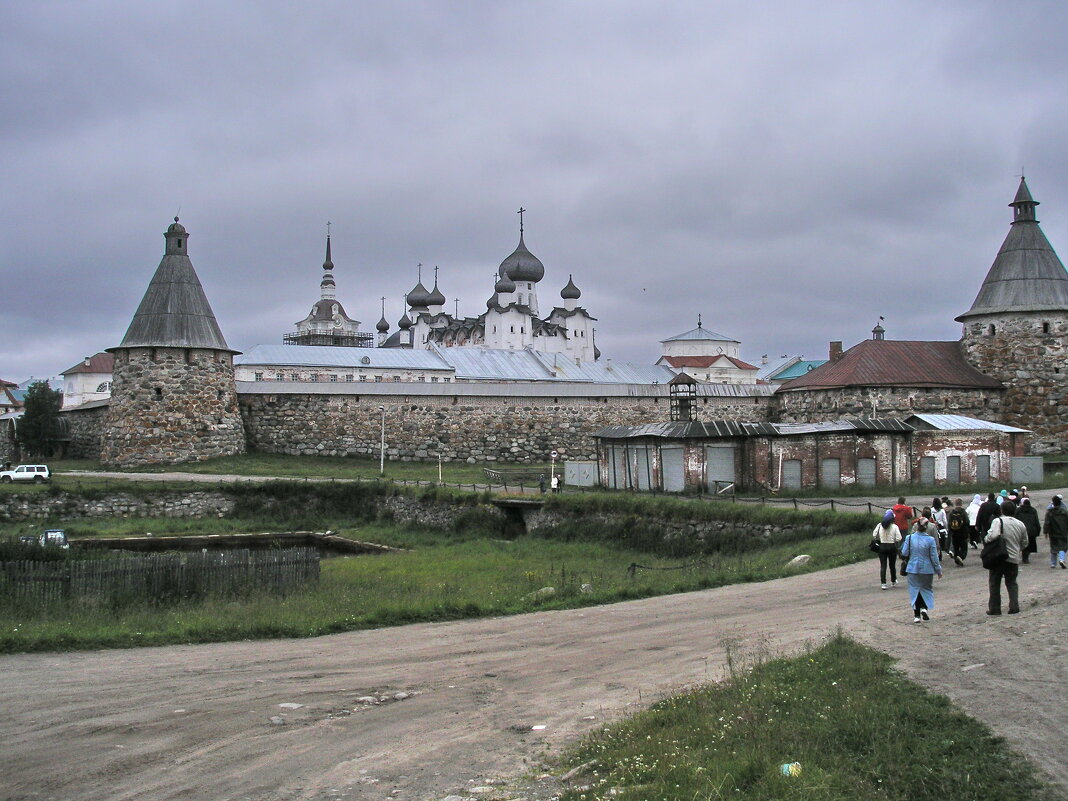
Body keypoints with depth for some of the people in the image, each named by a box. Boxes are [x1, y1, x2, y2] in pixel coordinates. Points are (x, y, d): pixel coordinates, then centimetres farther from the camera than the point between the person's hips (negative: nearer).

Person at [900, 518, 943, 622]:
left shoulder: (909, 538, -10)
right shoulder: (930, 540, -12)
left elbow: (904, 553, -2)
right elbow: (934, 557, -6)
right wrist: (939, 571, 5)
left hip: (913, 569, 1)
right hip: (927, 570, -1)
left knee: (915, 590, 10)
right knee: (927, 589, 17)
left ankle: (917, 615, 8)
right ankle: (924, 608, -5)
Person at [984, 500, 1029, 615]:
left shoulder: (998, 521, -11)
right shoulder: (1020, 524, 7)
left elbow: (993, 535, -27)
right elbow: (1024, 543, 16)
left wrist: (985, 539, -9)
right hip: (1014, 558, 4)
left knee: (995, 583, 7)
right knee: (1012, 583, 16)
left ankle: (994, 608, 8)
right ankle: (1014, 607, 5)